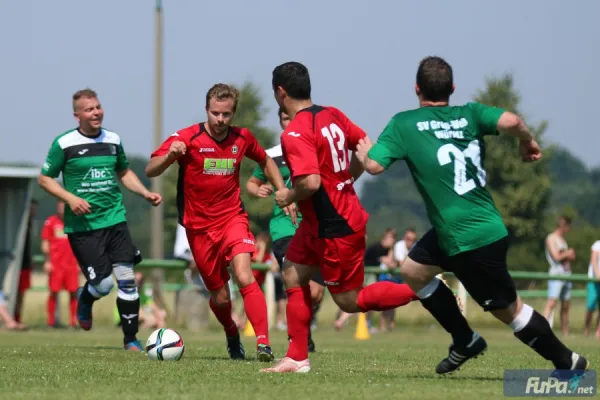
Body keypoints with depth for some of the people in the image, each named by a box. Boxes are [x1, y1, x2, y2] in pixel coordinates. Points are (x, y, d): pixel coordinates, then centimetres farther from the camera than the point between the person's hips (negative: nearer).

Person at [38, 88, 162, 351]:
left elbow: (124, 172, 24)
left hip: (115, 219, 4)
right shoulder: (64, 144, -6)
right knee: (103, 284, -8)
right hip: (82, 225, -4)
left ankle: (130, 339, 5)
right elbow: (45, 179, 0)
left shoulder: (113, 140, 8)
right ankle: (85, 299, 30)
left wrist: (146, 194, 9)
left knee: (126, 278, -6)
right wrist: (70, 198, -15)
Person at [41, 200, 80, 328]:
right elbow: (45, 243, 0)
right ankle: (51, 320, 4)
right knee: (54, 292, -1)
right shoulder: (50, 222, 1)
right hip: (55, 264, -3)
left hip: (72, 264, 3)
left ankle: (74, 320, 4)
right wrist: (47, 261, -8)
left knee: (74, 293, 1)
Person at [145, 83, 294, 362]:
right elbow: (150, 171, -17)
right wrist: (169, 156, -37)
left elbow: (265, 161, 20)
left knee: (245, 278, -24)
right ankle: (232, 336, 37)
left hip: (232, 219, 1)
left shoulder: (242, 138, -1)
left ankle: (263, 343, -26)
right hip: (199, 227, -1)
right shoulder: (187, 138, -11)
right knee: (219, 296, 6)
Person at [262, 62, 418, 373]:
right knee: (292, 275, 12)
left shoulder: (294, 134, -22)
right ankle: (297, 358, 13)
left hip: (335, 228, -9)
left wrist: (289, 196, -12)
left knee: (349, 301, 3)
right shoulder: (332, 115, 4)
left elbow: (310, 182, -32)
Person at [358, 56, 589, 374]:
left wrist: (363, 150, 9)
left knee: (507, 309, 5)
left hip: (468, 240, -7)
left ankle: (567, 362, 12)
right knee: (412, 271, 21)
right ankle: (465, 342, 28)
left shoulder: (403, 123, -8)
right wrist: (527, 141, 5)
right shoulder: (469, 114, 3)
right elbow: (510, 121, -15)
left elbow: (374, 166, -13)